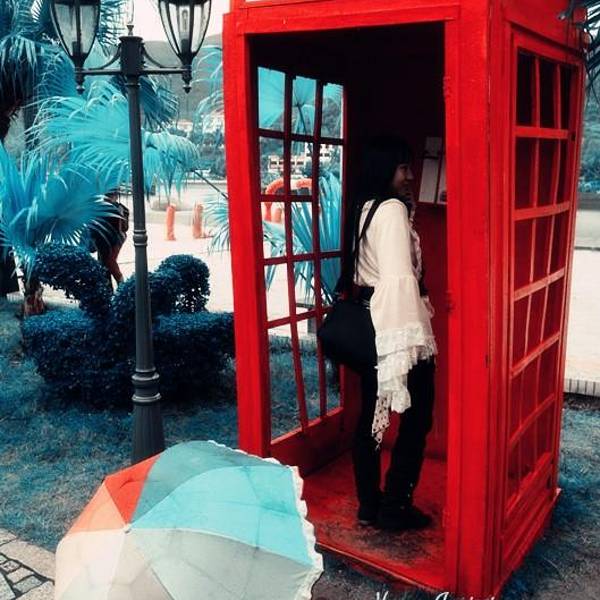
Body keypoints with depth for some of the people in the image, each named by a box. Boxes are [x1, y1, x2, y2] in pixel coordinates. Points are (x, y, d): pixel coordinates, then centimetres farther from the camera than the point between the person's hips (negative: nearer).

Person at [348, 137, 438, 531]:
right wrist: (413, 339, -24)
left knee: (372, 416, 13)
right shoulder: (393, 209, -16)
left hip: (370, 324, 9)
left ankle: (369, 505, 24)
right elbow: (400, 277, -23)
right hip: (396, 327, -9)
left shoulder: (366, 208, 12)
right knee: (417, 420, 5)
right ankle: (395, 507, 15)